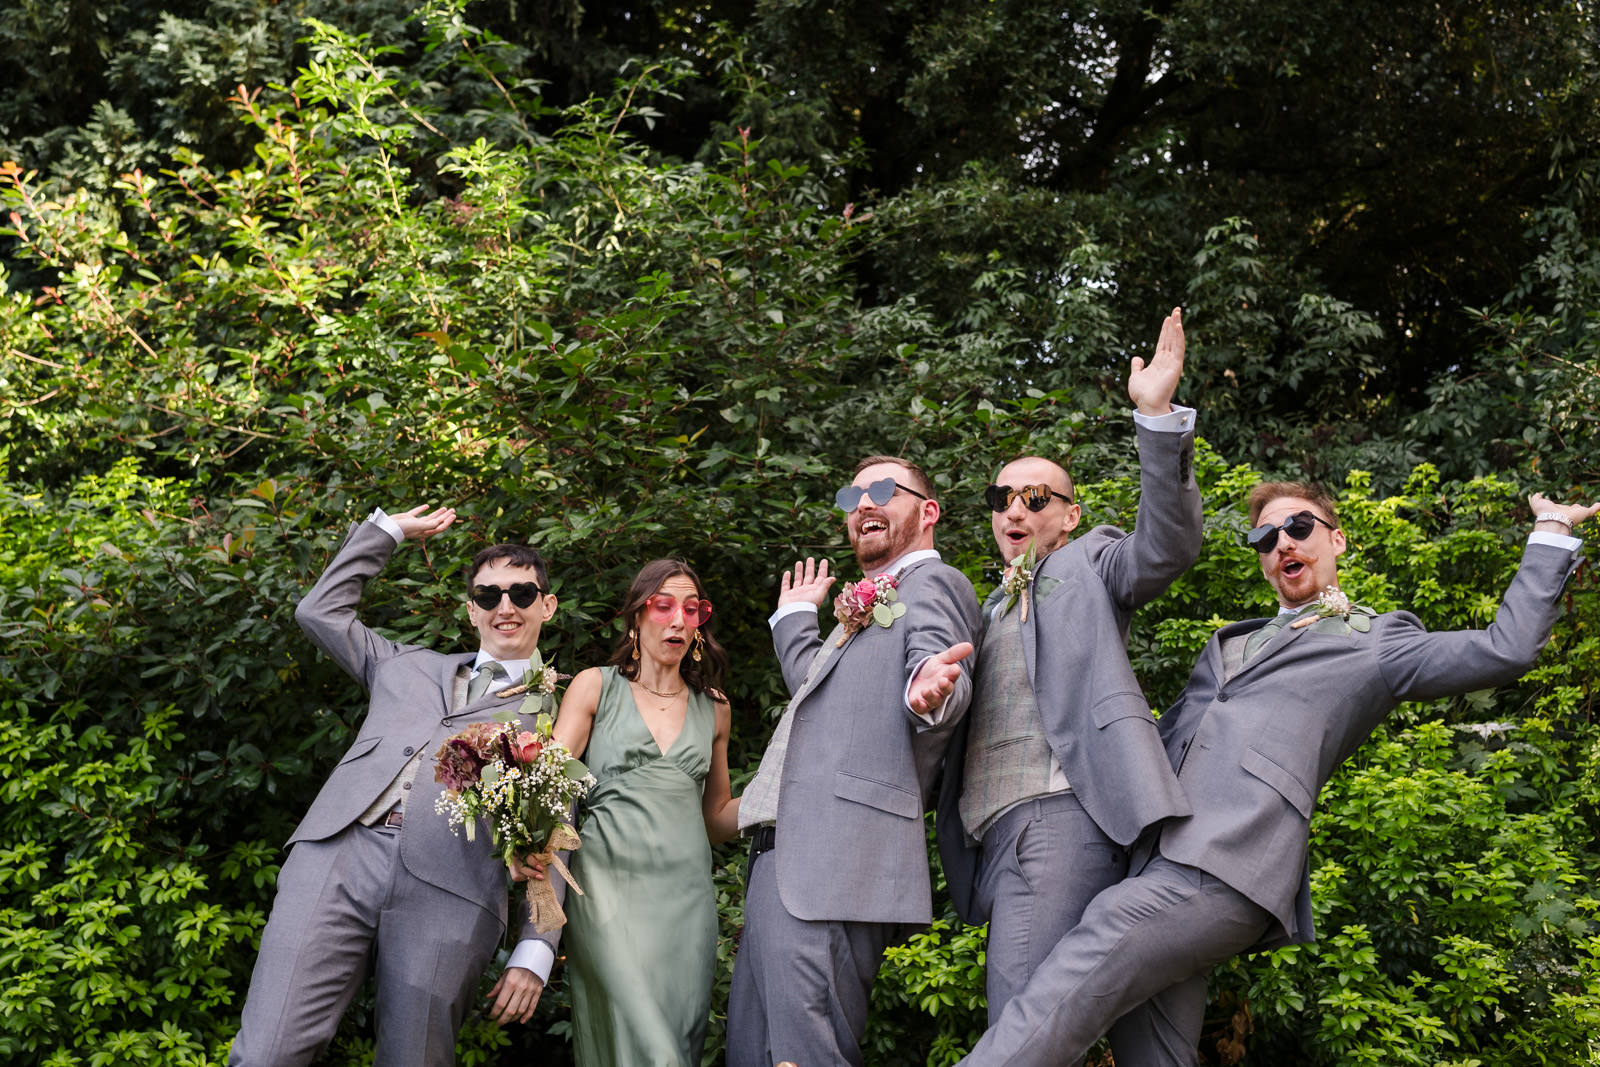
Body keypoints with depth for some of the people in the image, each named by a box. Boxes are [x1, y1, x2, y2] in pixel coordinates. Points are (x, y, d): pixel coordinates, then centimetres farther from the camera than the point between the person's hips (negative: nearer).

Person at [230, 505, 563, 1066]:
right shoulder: (409, 666, 28)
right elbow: (319, 611, 35)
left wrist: (535, 952, -1)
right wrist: (388, 529, 35)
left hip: (450, 893, -2)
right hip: (335, 856, 3)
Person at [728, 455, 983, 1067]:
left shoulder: (931, 583, 3)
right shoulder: (868, 606, 32)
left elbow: (944, 674, -16)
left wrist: (932, 690, -39)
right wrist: (795, 617, 48)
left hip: (836, 857, -10)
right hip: (783, 856, 10)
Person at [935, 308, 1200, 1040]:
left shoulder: (1089, 564, 13)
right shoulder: (989, 611, 30)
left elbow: (1168, 544, -7)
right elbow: (956, 725, 23)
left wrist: (1157, 416, -18)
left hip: (1060, 815, -7)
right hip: (995, 834, 7)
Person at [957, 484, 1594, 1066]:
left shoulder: (1375, 643, 13)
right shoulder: (1229, 645, 33)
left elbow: (1506, 650, 2)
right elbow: (1167, 737, 33)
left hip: (1224, 872, -6)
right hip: (1161, 866, 7)